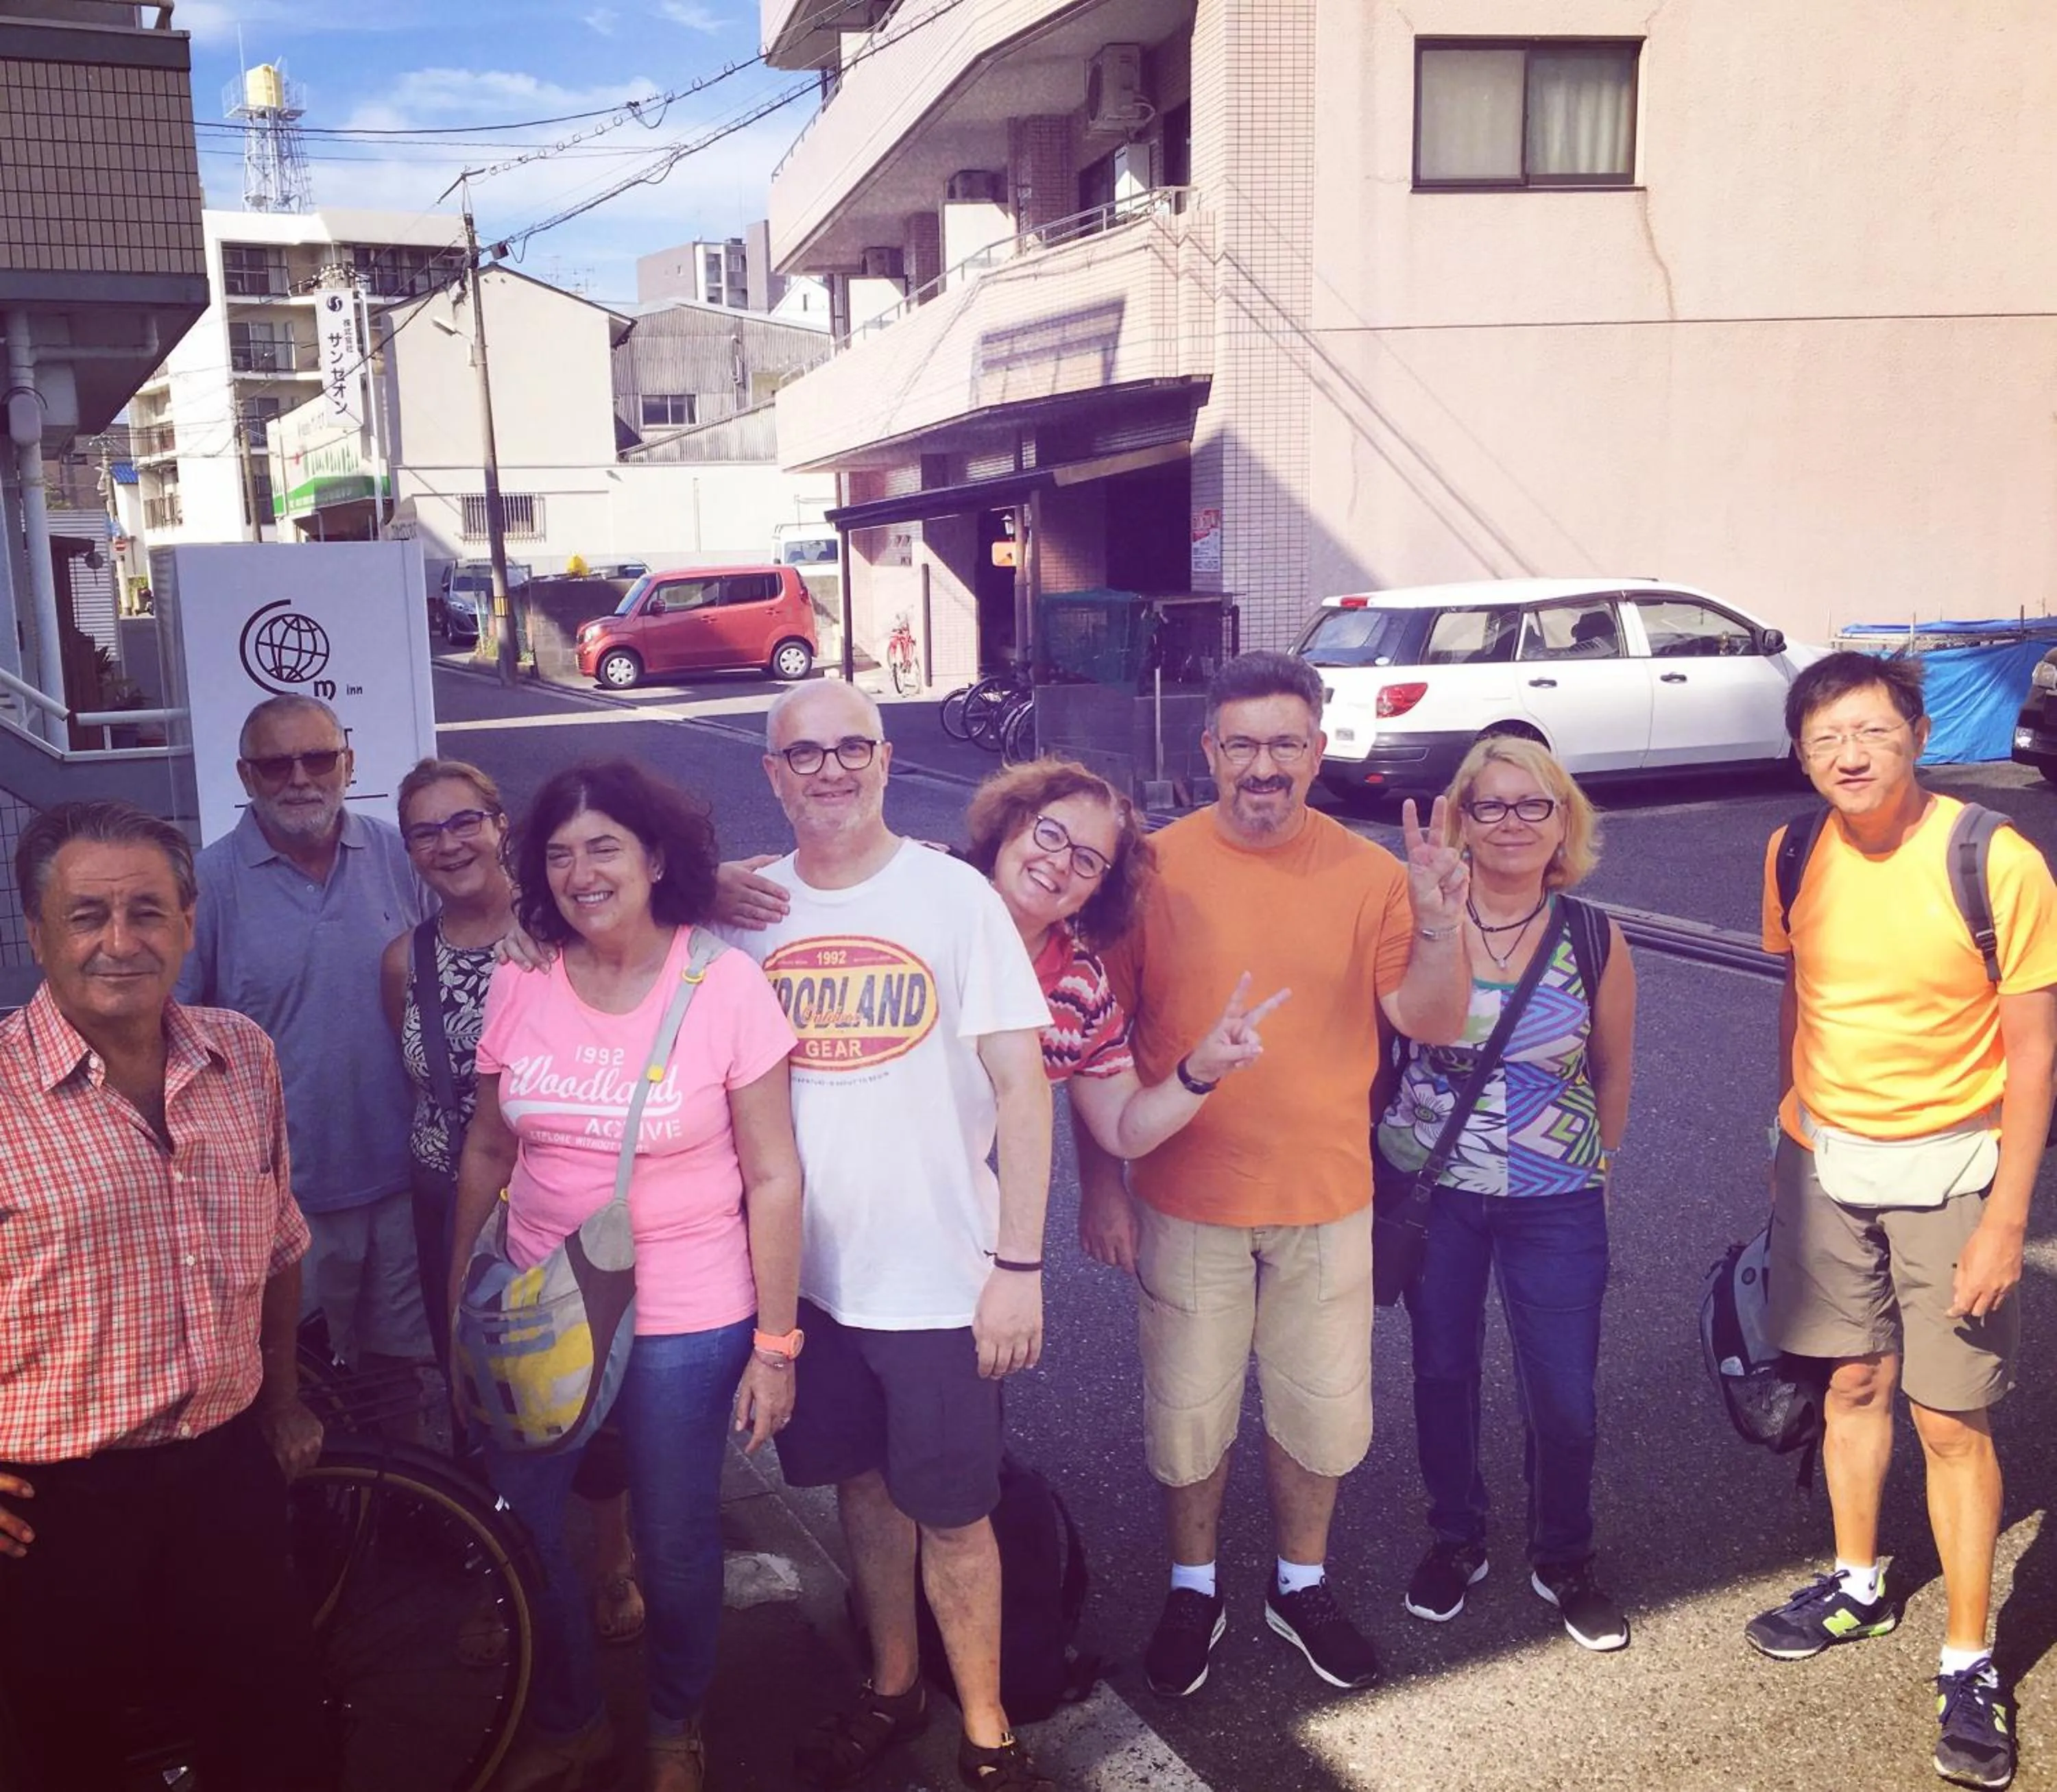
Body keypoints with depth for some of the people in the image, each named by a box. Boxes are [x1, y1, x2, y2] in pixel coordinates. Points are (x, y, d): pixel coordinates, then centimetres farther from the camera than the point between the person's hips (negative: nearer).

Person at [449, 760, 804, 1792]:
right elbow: (487, 1152, 8)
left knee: (674, 1543, 11)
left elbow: (773, 1178, -9)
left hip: (684, 1326, -3)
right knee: (516, 1533, 13)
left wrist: (776, 1342, -8)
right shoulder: (518, 986, -3)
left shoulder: (725, 985, -13)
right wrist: (458, 1305, 10)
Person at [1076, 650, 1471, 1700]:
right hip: (1186, 1201, -1)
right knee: (1188, 1412, 14)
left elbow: (1431, 1024, -8)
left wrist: (1440, 925, -26)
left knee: (1322, 1408, 16)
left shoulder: (1370, 874, -6)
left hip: (1326, 1199, 1)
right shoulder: (1153, 868, -9)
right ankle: (1193, 1590, 39)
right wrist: (1099, 1183, -6)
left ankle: (1302, 1585, 41)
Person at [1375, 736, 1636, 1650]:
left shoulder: (1596, 941, -6)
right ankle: (1456, 1541, 38)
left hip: (1555, 1202, 0)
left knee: (1565, 1396, 4)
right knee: (1442, 1372, 14)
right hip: (1431, 1189, 0)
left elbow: (1613, 1074, 8)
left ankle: (1562, 1560, 31)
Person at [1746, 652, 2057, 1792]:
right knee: (1852, 1380, 16)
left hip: (1948, 1169, -4)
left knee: (1951, 1418, 1)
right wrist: (1789, 1132, 12)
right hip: (1825, 1158, 4)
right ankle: (1858, 1585, 36)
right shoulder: (1795, 856, -4)